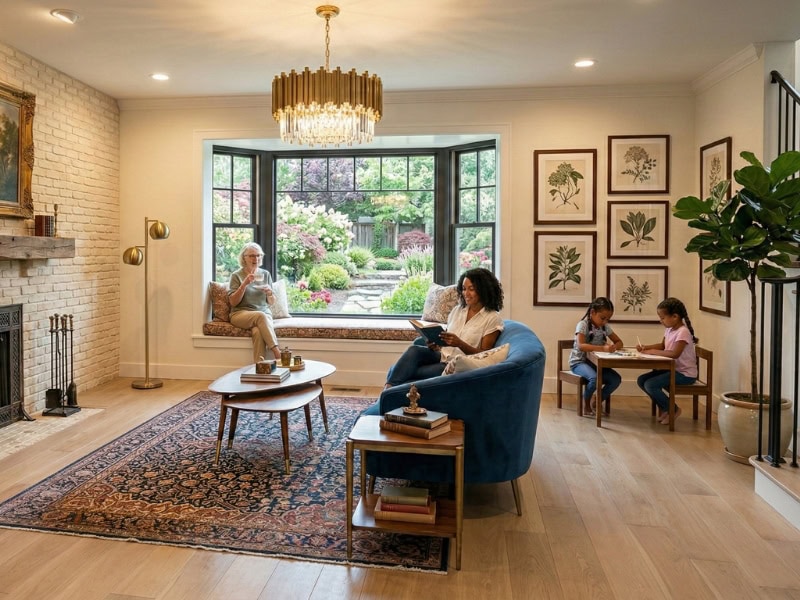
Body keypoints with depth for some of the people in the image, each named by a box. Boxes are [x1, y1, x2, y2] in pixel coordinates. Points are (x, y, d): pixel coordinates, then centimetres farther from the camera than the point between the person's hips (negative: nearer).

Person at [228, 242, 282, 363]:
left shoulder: (266, 274, 12)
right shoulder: (236, 275, 4)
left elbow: (271, 302, 13)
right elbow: (233, 302, -4)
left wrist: (269, 293, -10)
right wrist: (244, 284, -15)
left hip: (264, 313, 2)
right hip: (240, 314, -2)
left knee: (258, 331, -35)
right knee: (260, 316, -37)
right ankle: (277, 353, -43)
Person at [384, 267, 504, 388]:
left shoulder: (492, 318, -2)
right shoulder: (457, 310, 16)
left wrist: (460, 344, -21)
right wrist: (435, 345, -4)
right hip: (442, 355, 5)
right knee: (414, 350, -29)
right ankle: (388, 389, -37)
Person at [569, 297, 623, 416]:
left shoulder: (605, 327, 5)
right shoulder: (583, 324, -15)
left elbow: (619, 342, 9)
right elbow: (581, 346, -29)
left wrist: (614, 346, -17)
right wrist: (603, 348, -40)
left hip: (596, 362, 6)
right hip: (579, 362, -6)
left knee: (616, 379, -14)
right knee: (595, 378, -33)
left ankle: (597, 401, 8)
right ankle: (586, 403, -4)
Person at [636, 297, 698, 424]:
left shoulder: (683, 332, -21)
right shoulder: (669, 329, 6)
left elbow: (675, 353, -32)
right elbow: (662, 346, 19)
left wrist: (653, 352, -23)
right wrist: (646, 347, 2)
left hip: (685, 373, -9)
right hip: (672, 368, 9)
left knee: (650, 385, -21)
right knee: (641, 380, 2)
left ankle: (673, 409, 1)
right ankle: (664, 409, 13)